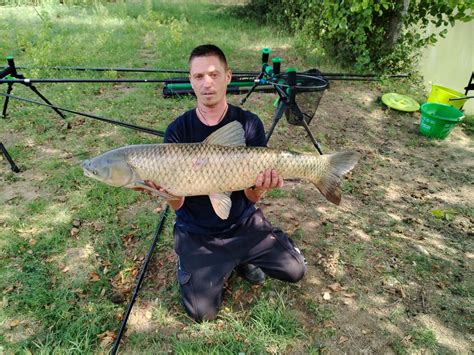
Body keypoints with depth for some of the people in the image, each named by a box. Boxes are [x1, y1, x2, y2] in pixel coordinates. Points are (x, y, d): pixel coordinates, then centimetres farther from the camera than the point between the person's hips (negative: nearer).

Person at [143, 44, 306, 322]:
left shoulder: (249, 124, -10)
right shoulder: (178, 130, -12)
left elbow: (252, 198, -11)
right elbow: (177, 205, -12)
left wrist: (260, 186, -34)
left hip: (244, 223, 2)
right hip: (196, 233, -1)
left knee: (296, 271, -4)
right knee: (202, 312, -8)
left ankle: (242, 259, 19)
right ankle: (189, 262, 20)